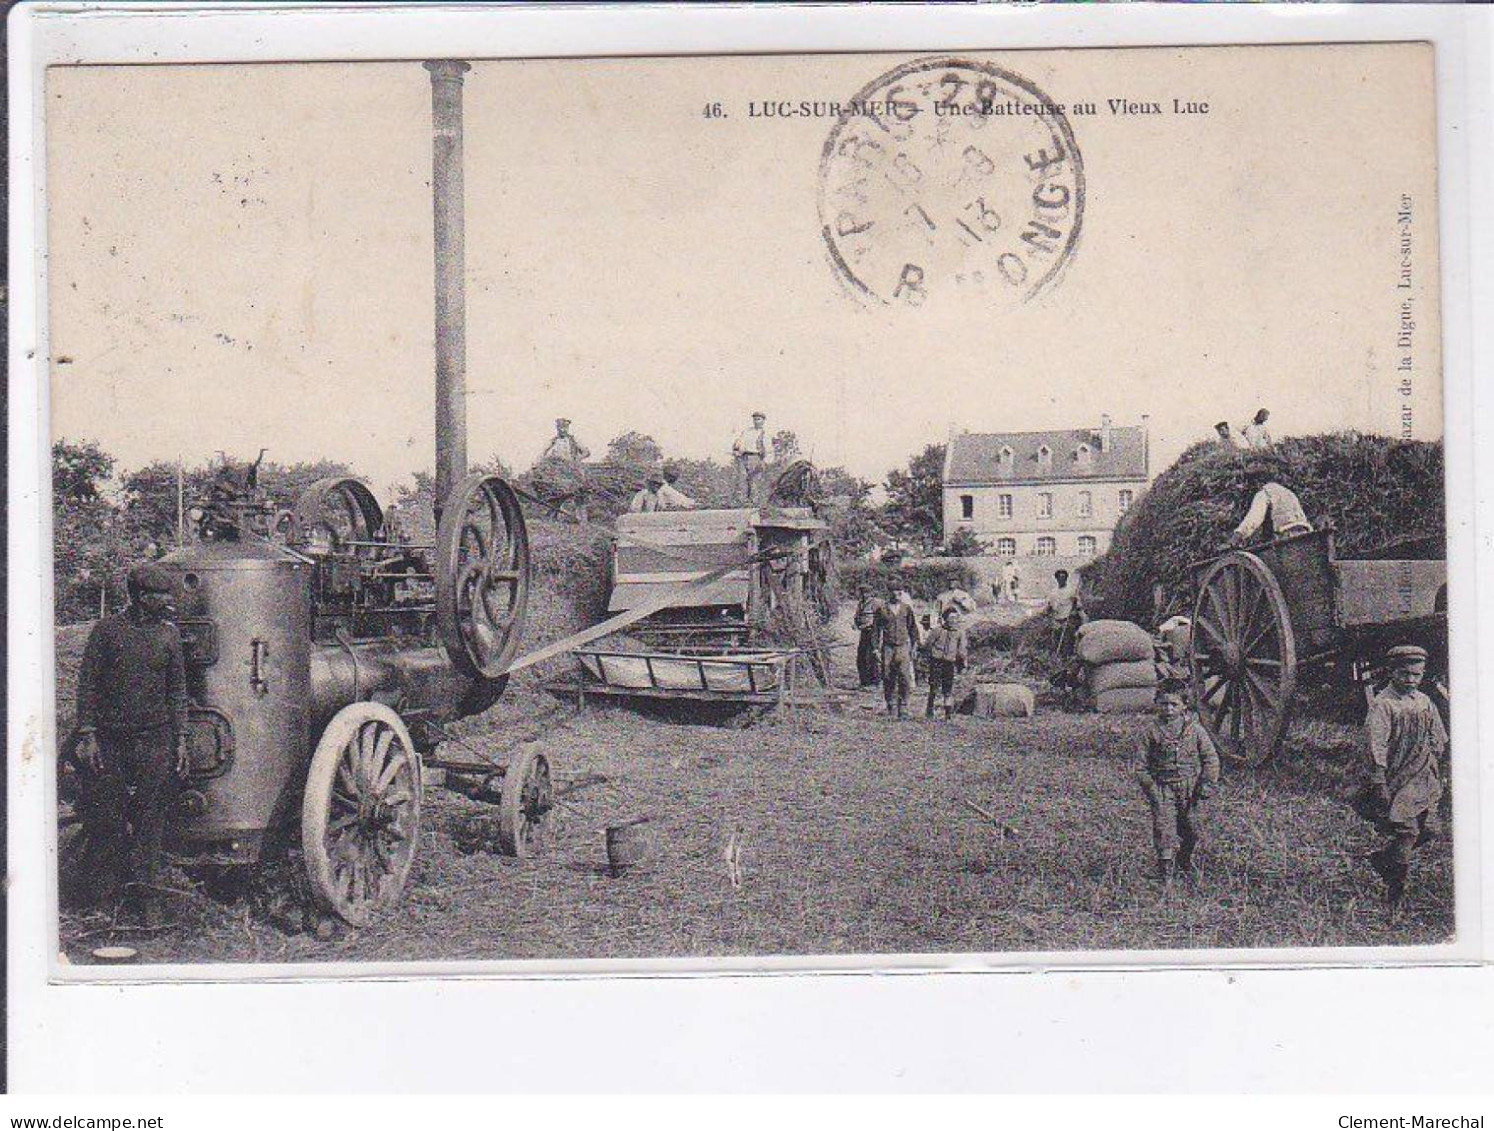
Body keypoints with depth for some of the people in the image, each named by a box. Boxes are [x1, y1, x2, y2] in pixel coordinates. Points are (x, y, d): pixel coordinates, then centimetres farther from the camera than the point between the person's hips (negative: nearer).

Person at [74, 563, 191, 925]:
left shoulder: (168, 633, 7)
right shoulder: (107, 629, -1)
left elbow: (178, 689, 12)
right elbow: (87, 684, 0)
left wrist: (180, 739, 7)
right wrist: (87, 734, -6)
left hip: (154, 738, 1)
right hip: (110, 736, -1)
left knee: (151, 815, -1)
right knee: (106, 807, 3)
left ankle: (147, 892, 3)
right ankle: (116, 870, 24)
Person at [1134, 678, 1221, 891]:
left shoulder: (1194, 728, 2)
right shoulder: (1152, 731, 0)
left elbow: (1211, 757, 5)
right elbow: (1142, 764, 5)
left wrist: (1208, 783, -4)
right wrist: (1149, 787, -3)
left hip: (1190, 788, 1)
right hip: (1163, 788, -1)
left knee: (1190, 830, 11)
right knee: (1164, 830, -9)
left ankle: (1185, 864, 38)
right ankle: (1165, 876, -6)